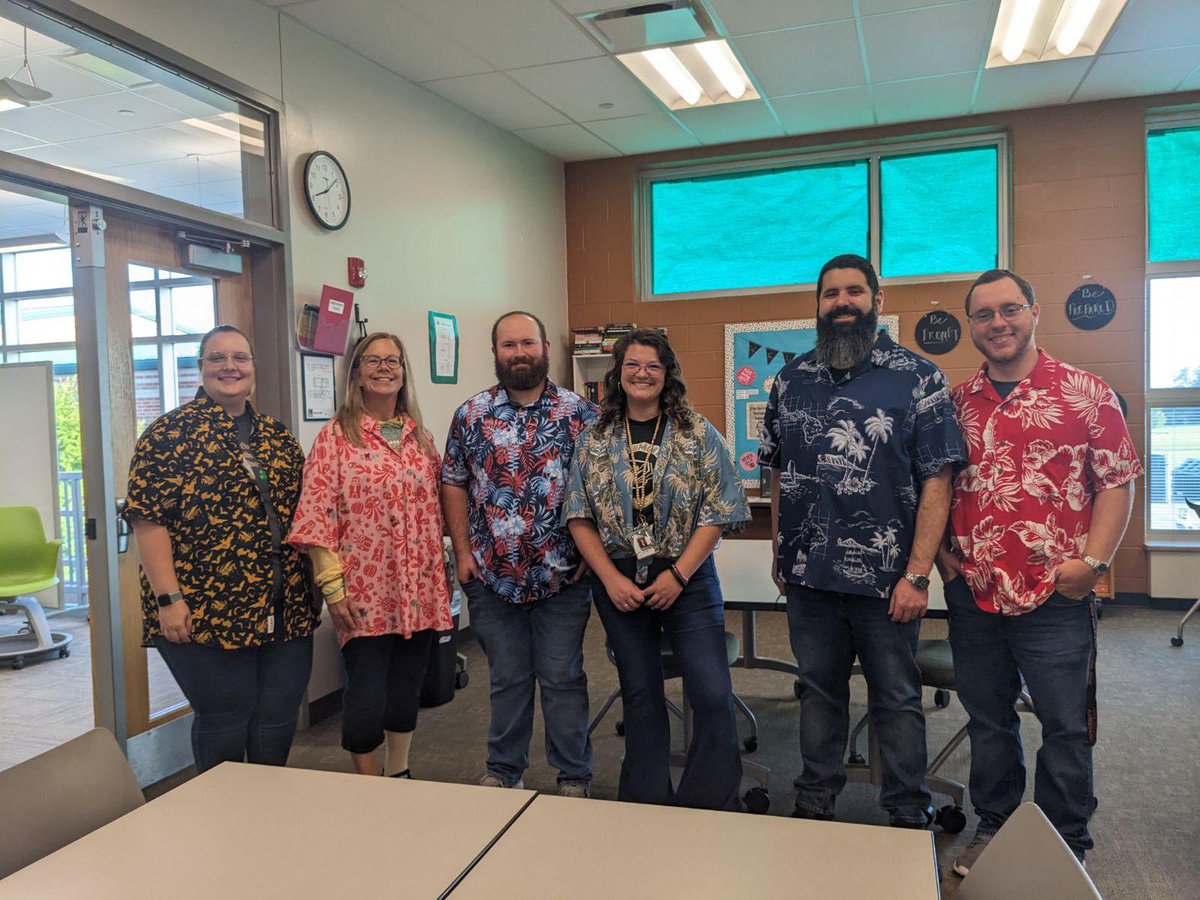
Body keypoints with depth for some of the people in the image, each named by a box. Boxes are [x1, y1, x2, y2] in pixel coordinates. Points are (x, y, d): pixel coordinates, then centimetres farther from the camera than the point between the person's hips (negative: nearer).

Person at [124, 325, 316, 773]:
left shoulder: (278, 437, 13)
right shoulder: (169, 433, -4)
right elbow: (148, 519, -10)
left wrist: (316, 585, 12)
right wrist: (168, 598, -16)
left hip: (286, 611, 5)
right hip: (207, 613, -5)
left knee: (279, 719, 11)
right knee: (224, 721, 4)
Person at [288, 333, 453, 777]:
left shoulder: (420, 437, 12)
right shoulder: (336, 437, -4)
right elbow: (316, 517, -9)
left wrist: (443, 573, 13)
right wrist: (332, 586, -14)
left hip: (419, 591, 5)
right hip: (365, 594, -4)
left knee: (407, 689, 15)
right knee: (366, 699, -2)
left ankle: (399, 775, 33)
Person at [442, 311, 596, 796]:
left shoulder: (580, 412, -1)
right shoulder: (471, 415, 3)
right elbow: (453, 485, 6)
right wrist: (463, 552, 0)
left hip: (562, 575, -1)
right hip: (492, 577, 2)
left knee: (563, 679, 8)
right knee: (507, 679, 14)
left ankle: (574, 776, 24)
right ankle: (504, 770, 31)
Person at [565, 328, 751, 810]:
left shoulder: (698, 435, -2)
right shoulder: (594, 440, 4)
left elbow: (716, 514, -5)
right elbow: (579, 517, 2)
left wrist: (678, 575, -13)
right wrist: (611, 579, -8)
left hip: (687, 579, -1)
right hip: (618, 584, 2)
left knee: (712, 693, -6)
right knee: (640, 694, 12)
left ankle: (712, 804, 12)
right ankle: (647, 802, 28)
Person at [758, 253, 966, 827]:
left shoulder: (917, 377, -4)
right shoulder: (792, 380, 8)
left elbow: (936, 483, -9)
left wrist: (917, 575, -14)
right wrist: (780, 554, 10)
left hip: (886, 579, -3)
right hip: (808, 575, 4)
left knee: (897, 699, 11)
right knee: (818, 692, 17)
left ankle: (908, 815, 29)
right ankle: (815, 803, 33)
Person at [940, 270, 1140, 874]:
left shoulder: (1084, 392, -2)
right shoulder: (956, 402, 7)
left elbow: (1117, 481, -3)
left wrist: (1092, 560, -12)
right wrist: (941, 550, 4)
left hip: (1055, 597, -3)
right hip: (972, 594, 3)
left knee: (1065, 726, 7)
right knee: (987, 718, 16)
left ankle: (1066, 848, 26)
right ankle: (992, 825, 34)